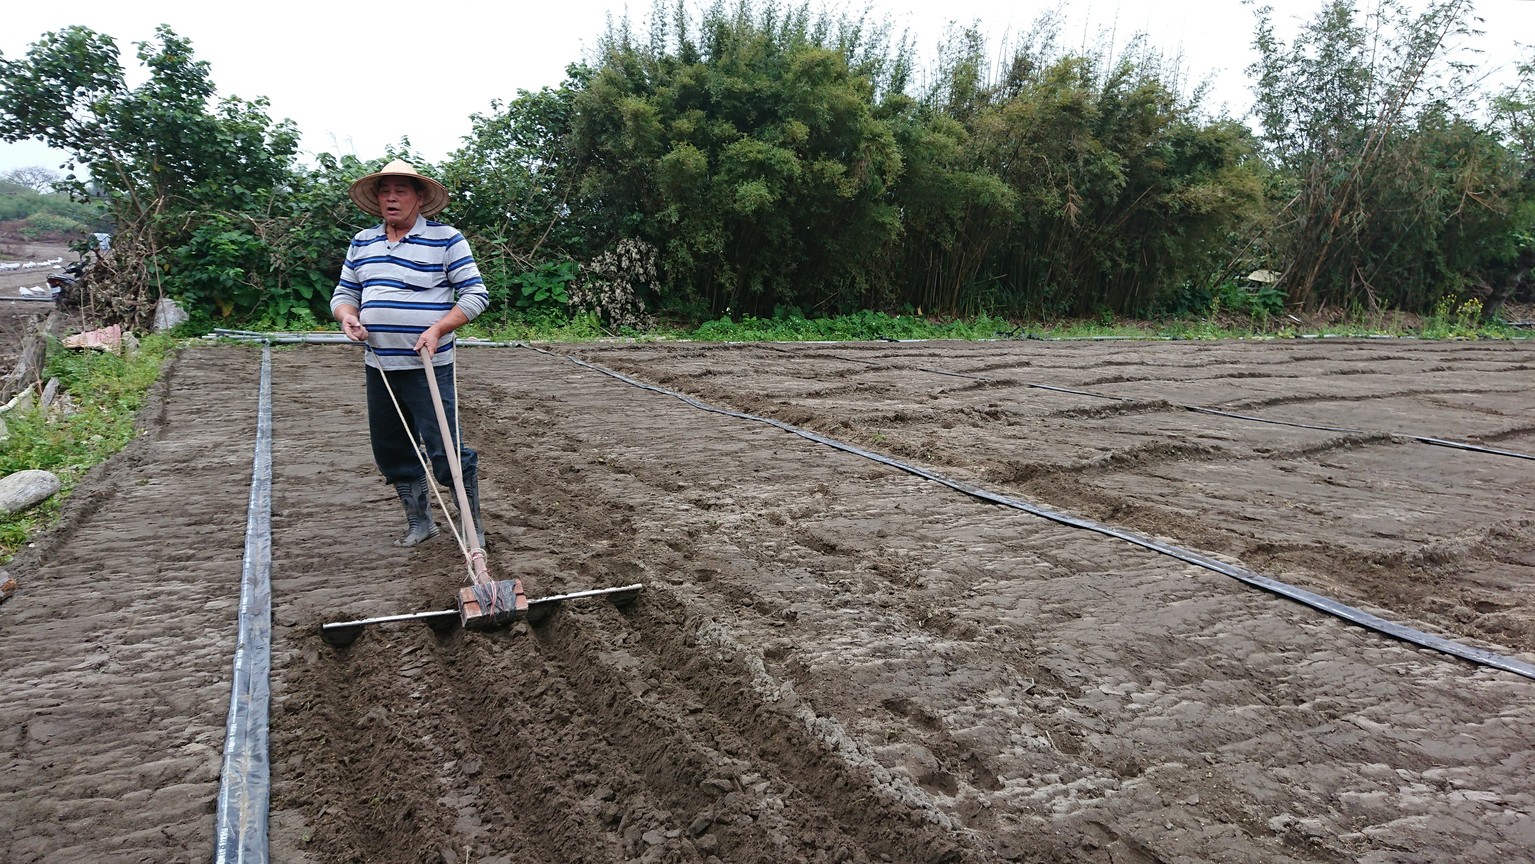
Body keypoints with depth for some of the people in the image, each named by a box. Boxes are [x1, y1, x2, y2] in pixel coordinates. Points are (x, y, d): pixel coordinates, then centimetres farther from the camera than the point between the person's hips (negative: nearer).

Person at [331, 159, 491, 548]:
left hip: (428, 367, -6)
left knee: (445, 450, -7)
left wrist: (438, 329, -19)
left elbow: (476, 294, -6)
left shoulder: (446, 239, -3)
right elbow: (343, 293, 20)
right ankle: (419, 522, 28)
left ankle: (473, 527, 7)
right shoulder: (362, 243, 13)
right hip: (378, 367, 6)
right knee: (391, 452, 13)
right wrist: (347, 316, -4)